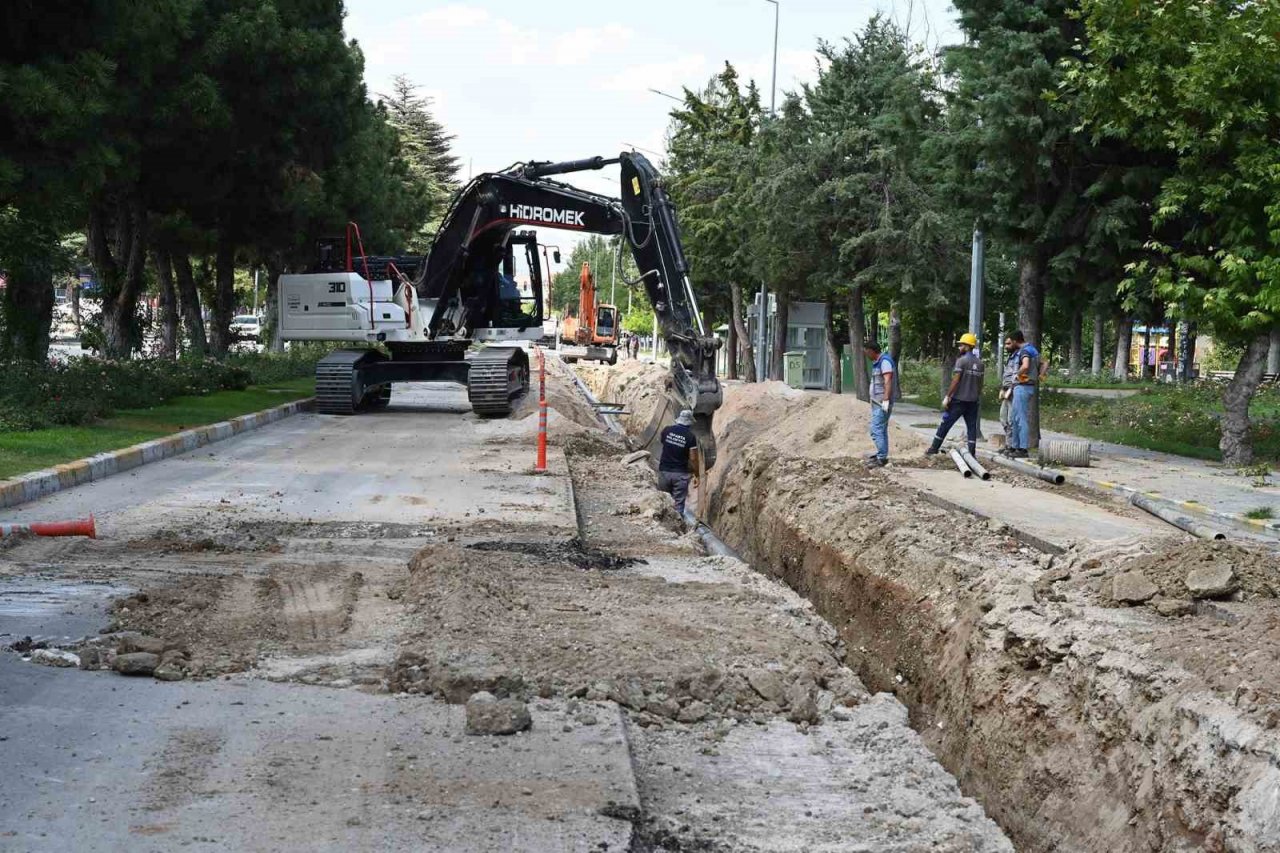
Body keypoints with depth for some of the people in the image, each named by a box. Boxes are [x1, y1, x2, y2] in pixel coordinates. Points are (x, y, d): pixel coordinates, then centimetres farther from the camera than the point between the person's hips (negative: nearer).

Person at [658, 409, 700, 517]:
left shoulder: (667, 431, -2)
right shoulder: (691, 436, -10)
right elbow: (693, 459, -8)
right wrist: (696, 475, 3)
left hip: (664, 471, 3)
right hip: (681, 474, -3)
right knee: (679, 504, 2)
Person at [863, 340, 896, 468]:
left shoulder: (885, 361, -14)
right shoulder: (878, 362, 17)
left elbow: (888, 381, -22)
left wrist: (886, 400, -27)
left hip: (882, 403, -10)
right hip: (878, 402, 10)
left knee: (877, 430, -13)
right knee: (881, 430, 15)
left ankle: (882, 458, -13)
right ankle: (881, 455, 22)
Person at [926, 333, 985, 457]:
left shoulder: (962, 360, -11)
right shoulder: (979, 363, 9)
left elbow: (956, 380, -15)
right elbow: (980, 383, 11)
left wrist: (947, 396, -12)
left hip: (959, 399, -6)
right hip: (973, 400, 6)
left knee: (945, 424, 2)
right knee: (972, 426, 6)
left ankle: (934, 449, 7)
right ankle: (972, 453, 3)